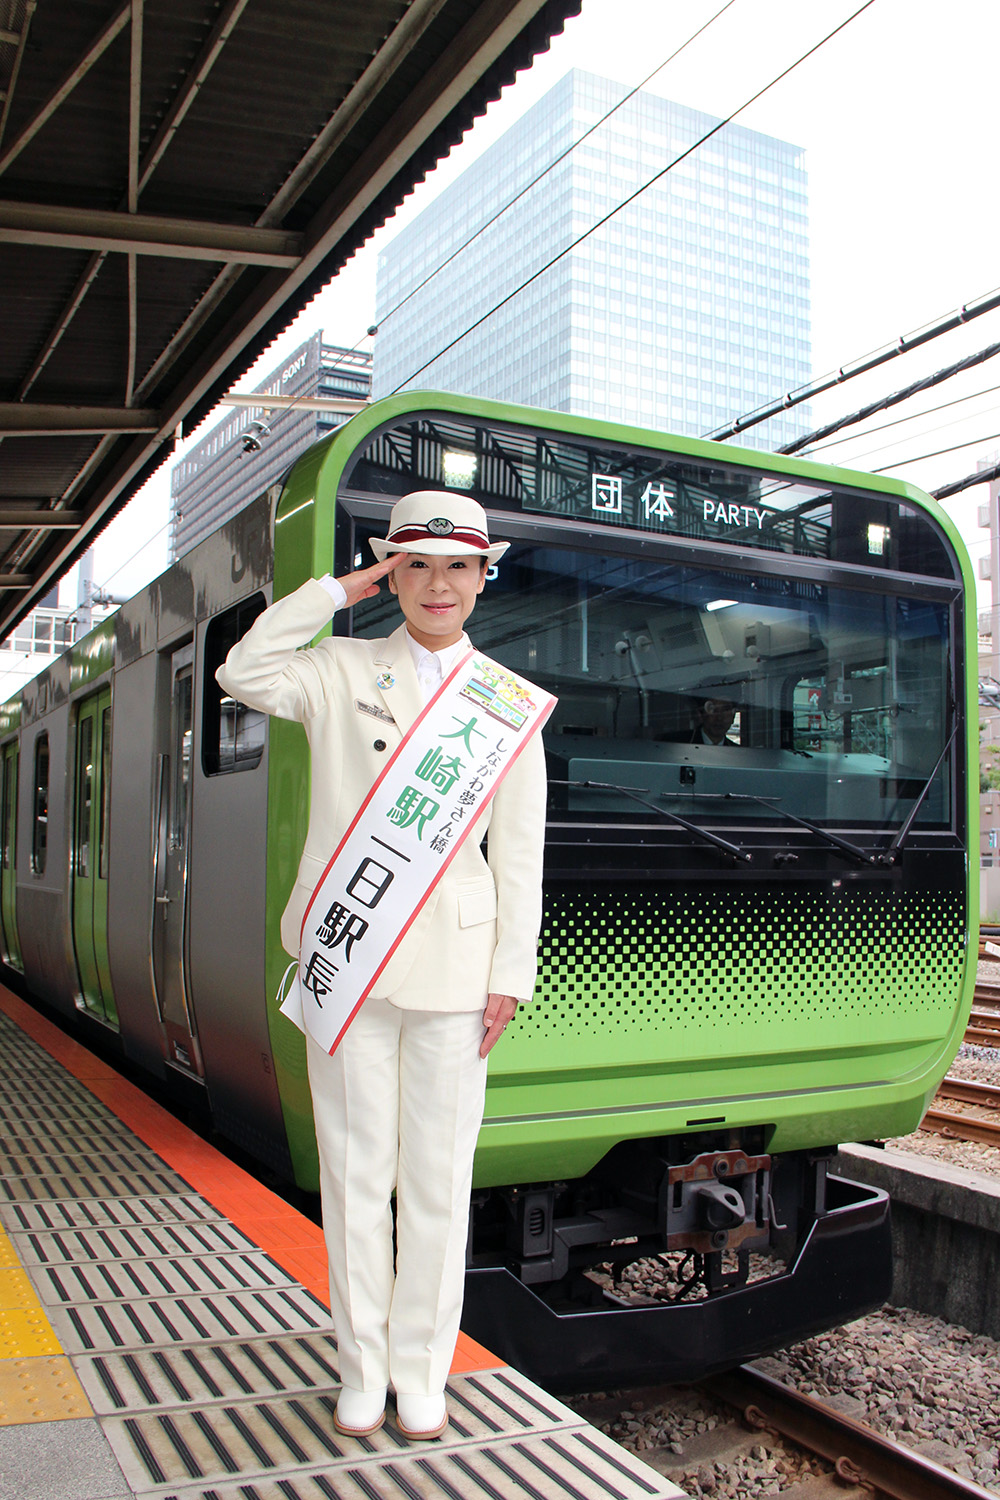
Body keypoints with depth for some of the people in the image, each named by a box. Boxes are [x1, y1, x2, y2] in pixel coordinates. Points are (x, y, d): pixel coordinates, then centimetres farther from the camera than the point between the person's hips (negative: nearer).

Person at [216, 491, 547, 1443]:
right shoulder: (343, 671, 6)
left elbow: (518, 852, 4)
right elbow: (244, 675, -12)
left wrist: (510, 973, -1)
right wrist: (337, 589, -5)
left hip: (451, 966, 1)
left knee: (439, 1178, 8)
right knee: (356, 1172, 9)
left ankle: (421, 1375, 26)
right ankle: (361, 1372, 26)